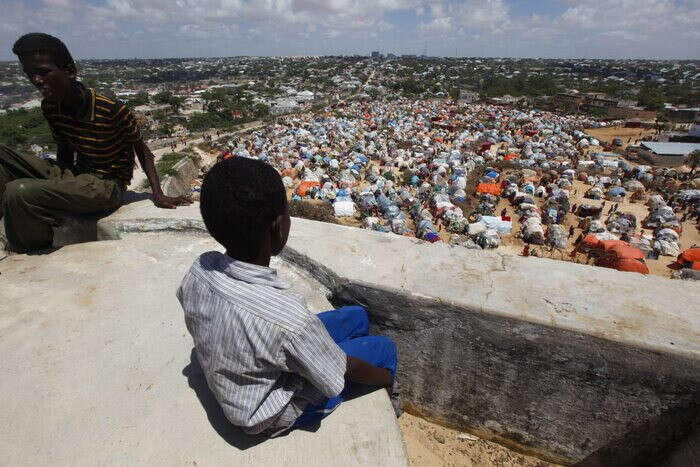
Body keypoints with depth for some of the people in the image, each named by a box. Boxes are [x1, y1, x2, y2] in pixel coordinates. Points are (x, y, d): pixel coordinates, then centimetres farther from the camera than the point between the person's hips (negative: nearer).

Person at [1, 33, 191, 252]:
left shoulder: (112, 109, -19)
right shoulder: (50, 107, 3)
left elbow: (142, 151, -9)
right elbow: (65, 154, 14)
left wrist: (158, 195, -17)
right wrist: (60, 182, -3)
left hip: (106, 186, -7)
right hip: (75, 176, 7)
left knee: (19, 192, -25)